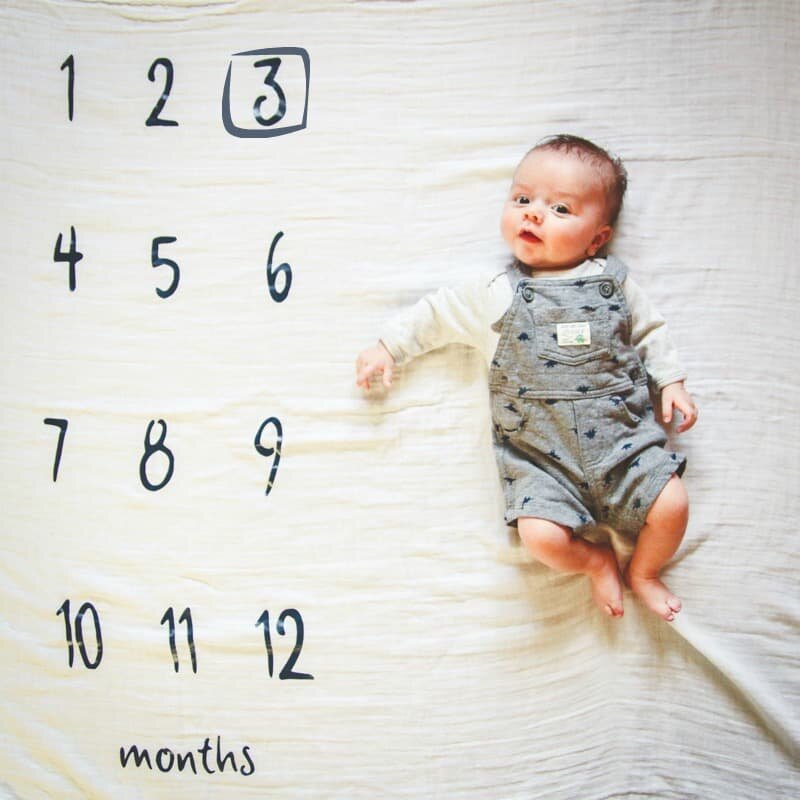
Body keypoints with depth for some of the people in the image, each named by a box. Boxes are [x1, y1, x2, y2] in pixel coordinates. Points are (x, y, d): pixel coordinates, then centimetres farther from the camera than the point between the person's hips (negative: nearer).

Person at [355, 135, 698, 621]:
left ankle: (644, 572, 21)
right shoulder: (496, 295, 3)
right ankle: (596, 561, 15)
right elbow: (437, 315, 12)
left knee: (672, 505, -12)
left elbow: (649, 332, 17)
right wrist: (388, 348, 12)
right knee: (541, 534, -20)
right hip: (542, 459, -1)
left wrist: (672, 382, 9)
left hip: (624, 438, 2)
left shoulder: (613, 282, 7)